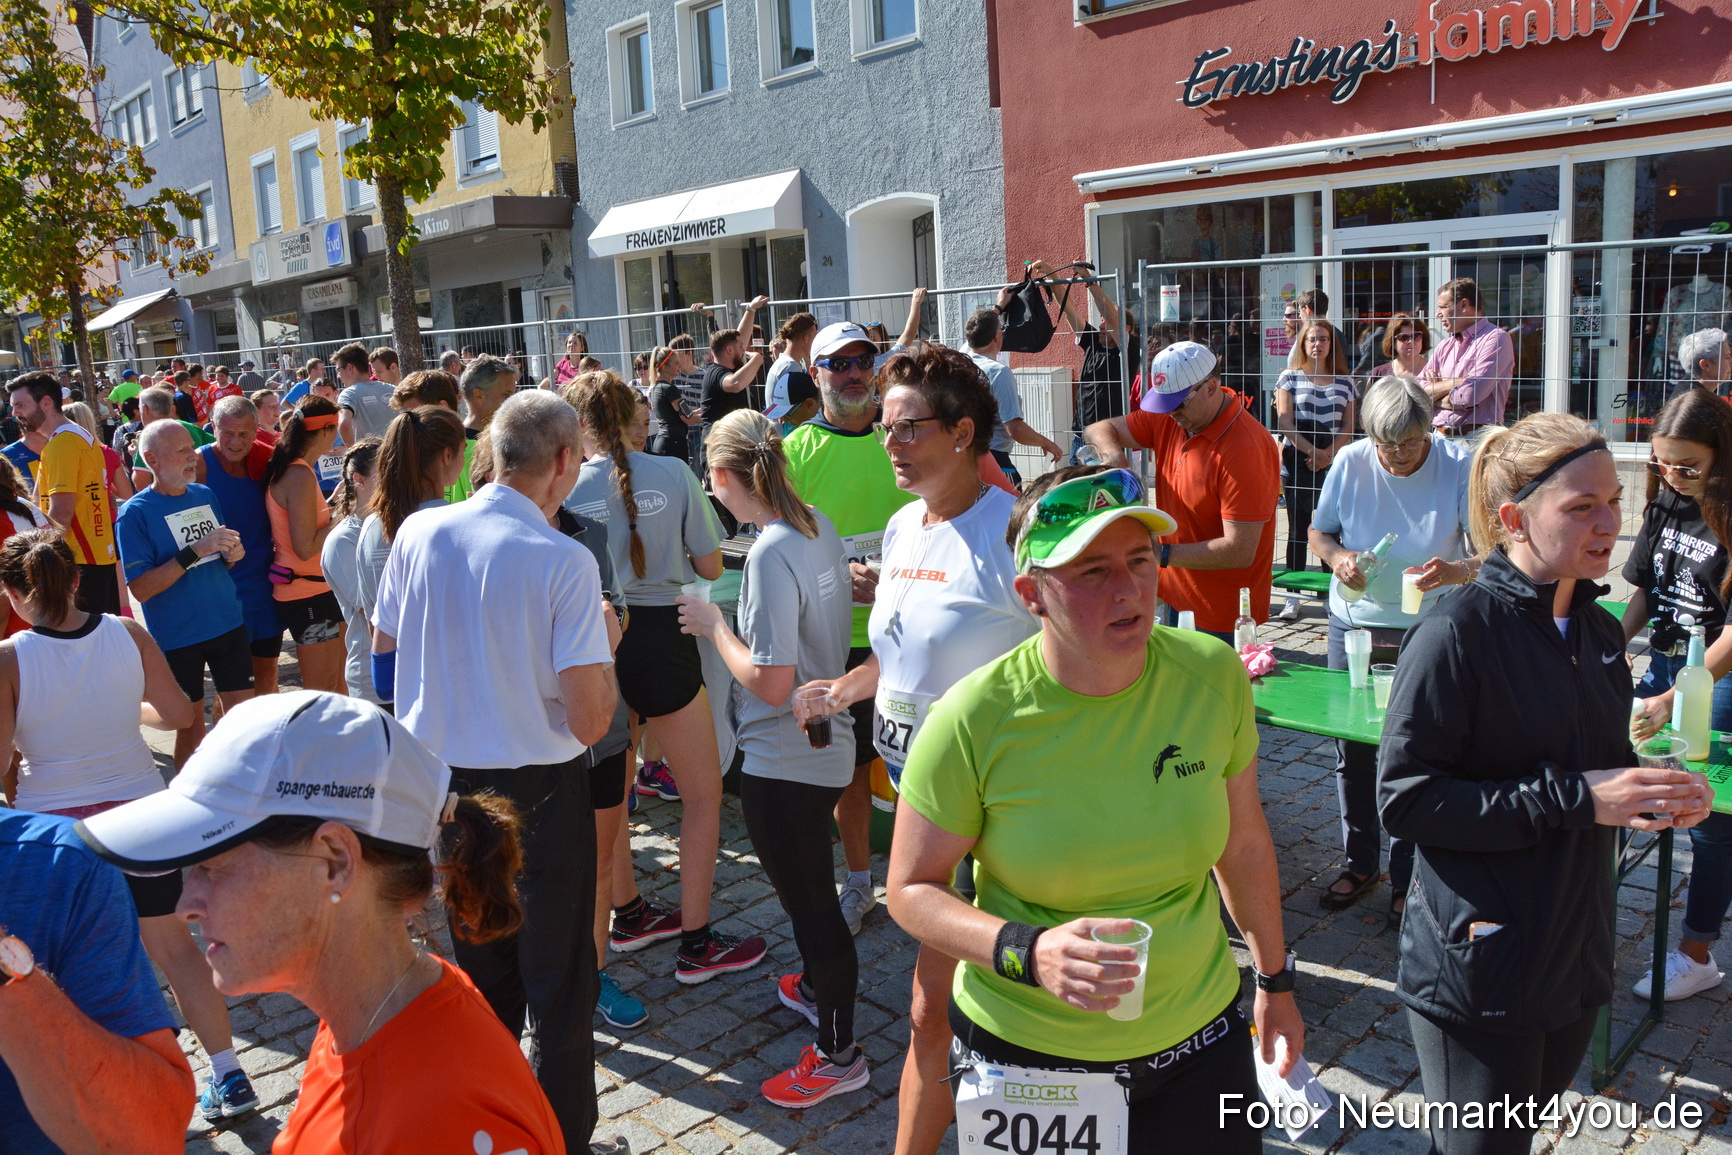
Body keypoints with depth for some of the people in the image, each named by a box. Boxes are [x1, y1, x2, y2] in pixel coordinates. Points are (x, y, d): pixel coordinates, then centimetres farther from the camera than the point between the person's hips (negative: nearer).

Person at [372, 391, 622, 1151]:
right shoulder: (564, 561, -20)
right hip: (537, 793, -5)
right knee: (558, 982, 12)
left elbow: (383, 652, 10)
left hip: (439, 777, 6)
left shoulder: (418, 532, -4)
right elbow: (590, 722, -19)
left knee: (481, 970, 24)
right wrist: (606, 643, -2)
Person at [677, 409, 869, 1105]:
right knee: (807, 886, 29)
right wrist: (725, 621, 12)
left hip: (783, 763, -9)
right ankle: (817, 986, 51)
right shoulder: (817, 525, 1)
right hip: (826, 744, 9)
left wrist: (714, 625, -13)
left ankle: (838, 1054, 23)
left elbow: (770, 683, -27)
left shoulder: (771, 554, -25)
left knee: (809, 899, 6)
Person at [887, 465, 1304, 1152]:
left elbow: (1244, 841, 3)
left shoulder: (1213, 675, -12)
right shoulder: (975, 721, -21)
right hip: (1025, 1050, -2)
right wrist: (1029, 953, -27)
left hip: (1198, 1033, 3)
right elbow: (911, 889, -11)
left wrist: (1275, 979, 14)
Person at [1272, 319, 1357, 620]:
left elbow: (1349, 426, 7)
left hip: (1334, 461, 2)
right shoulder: (1290, 377, 6)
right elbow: (1284, 421, -2)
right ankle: (1293, 596, 2)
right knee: (1298, 528, -2)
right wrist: (1312, 451, -11)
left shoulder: (1344, 381, 11)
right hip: (1297, 459, -1)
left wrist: (1328, 454, -9)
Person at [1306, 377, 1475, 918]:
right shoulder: (1351, 462, -6)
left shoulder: (1459, 466, -13)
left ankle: (1407, 877, 20)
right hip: (1353, 624, 3)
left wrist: (1458, 570, -35)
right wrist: (1336, 556, -16)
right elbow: (1319, 531, 6)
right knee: (1351, 750, 11)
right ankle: (1360, 862, 31)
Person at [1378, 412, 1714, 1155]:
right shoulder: (1457, 634, -19)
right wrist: (1573, 799, -24)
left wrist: (1659, 796, -2)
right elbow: (1405, 800, -23)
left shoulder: (1597, 629, 6)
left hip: (1576, 953, 8)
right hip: (1478, 974, -7)